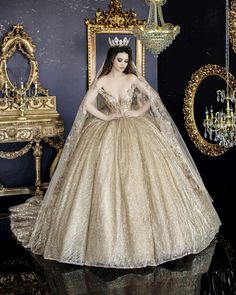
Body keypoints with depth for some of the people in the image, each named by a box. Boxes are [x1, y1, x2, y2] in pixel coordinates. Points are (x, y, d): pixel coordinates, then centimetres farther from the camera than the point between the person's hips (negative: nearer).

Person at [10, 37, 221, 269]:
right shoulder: (102, 81, 1)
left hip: (135, 130, 2)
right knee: (108, 177, -6)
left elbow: (153, 97, 10)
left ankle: (143, 227, 11)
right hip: (108, 132, -2)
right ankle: (109, 230, 4)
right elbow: (87, 105, -5)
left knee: (140, 175, -2)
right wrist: (106, 117, -10)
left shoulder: (132, 78, 6)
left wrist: (140, 112, -3)